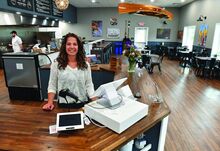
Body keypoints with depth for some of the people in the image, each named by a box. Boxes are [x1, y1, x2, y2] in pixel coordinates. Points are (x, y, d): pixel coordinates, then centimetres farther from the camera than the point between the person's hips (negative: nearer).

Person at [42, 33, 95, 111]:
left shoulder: (85, 65, 3)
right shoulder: (56, 65, 0)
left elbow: (89, 85, 3)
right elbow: (52, 86, 4)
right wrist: (50, 103, -8)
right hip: (64, 104, -1)